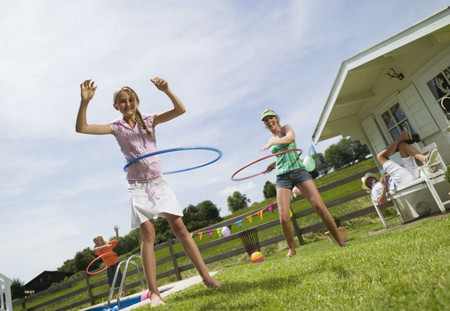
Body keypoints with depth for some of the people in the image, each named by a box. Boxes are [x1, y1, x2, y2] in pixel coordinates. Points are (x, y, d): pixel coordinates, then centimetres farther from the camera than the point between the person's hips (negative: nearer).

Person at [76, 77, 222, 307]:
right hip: (138, 185, -1)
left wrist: (166, 90, -22)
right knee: (147, 233, -9)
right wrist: (85, 102, -20)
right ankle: (154, 292, -3)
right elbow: (81, 128, -6)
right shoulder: (116, 128, 3)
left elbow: (180, 110, -7)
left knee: (180, 228, -3)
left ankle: (206, 277, 5)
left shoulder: (149, 120, 4)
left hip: (158, 182, 1)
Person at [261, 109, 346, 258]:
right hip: (282, 177, 4)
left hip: (298, 171, -3)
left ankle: (340, 241, 0)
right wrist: (273, 165, 15)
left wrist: (272, 142, -21)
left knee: (320, 207, -14)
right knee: (284, 217, -10)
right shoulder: (271, 140, 20)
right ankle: (292, 249, 9)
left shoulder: (285, 128, 6)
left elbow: (291, 138, -18)